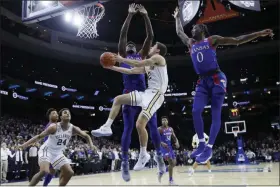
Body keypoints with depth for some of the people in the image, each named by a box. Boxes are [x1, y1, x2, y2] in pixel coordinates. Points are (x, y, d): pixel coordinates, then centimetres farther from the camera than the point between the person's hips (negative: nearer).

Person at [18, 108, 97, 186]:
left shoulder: (73, 128, -9)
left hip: (58, 153, 6)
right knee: (44, 171, -29)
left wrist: (91, 145, -18)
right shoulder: (54, 127, -20)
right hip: (47, 150, -6)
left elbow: (86, 136, 1)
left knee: (69, 172, -1)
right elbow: (39, 136, -14)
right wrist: (25, 144, -20)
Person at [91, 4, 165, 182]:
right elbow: (123, 34, 8)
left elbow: (150, 36, 14)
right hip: (130, 94, -2)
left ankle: (159, 154, 17)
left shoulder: (142, 56, 22)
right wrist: (130, 15, 8)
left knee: (153, 125, 1)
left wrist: (145, 15, 10)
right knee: (128, 129, -3)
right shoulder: (122, 56, 16)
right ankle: (125, 162, 3)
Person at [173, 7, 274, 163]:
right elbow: (179, 32, 36)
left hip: (216, 79, -5)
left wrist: (259, 34, -2)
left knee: (216, 114, -7)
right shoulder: (190, 43, 19)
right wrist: (177, 18, 45)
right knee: (196, 111, -9)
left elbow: (237, 40, 3)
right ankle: (202, 144, 2)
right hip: (202, 81, 5)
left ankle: (209, 148, -7)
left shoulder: (212, 40, 5)